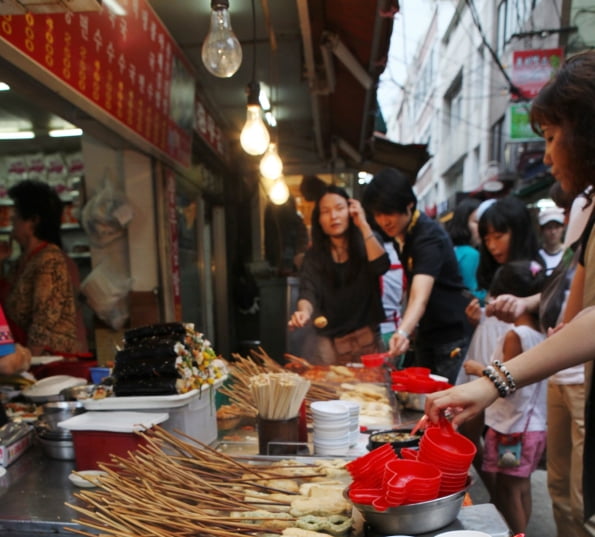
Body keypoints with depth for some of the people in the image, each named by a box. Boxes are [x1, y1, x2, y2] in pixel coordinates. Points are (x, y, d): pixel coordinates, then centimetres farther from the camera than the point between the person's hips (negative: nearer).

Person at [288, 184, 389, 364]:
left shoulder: (367, 244, 0)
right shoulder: (314, 255, -1)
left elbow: (381, 266, -20)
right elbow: (308, 292, -14)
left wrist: (363, 225, -18)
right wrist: (305, 311, -37)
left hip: (367, 338, 0)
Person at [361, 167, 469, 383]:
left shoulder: (429, 236, -23)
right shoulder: (399, 235, 3)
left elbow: (420, 297, -38)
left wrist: (403, 332, -54)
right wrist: (406, 331, 5)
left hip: (453, 336, -8)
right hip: (425, 336, 8)